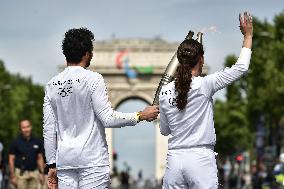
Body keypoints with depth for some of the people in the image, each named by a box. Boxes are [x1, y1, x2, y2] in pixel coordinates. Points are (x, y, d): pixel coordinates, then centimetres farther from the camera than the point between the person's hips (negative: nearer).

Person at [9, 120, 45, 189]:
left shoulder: (37, 142, 7)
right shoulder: (15, 142, -3)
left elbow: (40, 158, 12)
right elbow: (11, 159, -3)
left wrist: (41, 173, 6)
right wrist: (12, 176, -9)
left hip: (34, 173, 3)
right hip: (21, 173, -3)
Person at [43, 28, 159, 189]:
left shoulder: (52, 85, 9)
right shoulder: (93, 79, -8)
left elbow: (49, 130, 9)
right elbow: (108, 119, -12)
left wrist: (52, 165, 14)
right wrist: (141, 116, -1)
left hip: (64, 159, 5)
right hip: (92, 159, -5)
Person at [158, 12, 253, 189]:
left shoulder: (165, 91, 4)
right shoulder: (205, 85, -7)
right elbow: (241, 68, -1)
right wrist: (248, 35, 10)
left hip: (174, 159, 4)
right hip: (201, 159, -4)